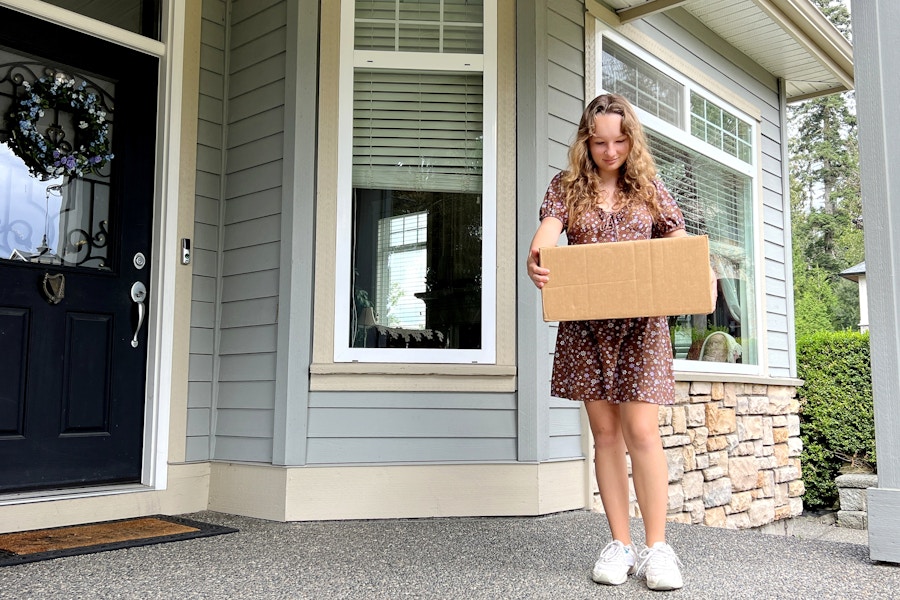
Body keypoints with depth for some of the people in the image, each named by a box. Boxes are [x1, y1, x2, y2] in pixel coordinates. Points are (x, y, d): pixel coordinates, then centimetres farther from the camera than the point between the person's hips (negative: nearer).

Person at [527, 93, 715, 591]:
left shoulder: (650, 189, 9)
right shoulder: (566, 187, 8)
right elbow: (547, 230, -9)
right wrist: (536, 260, -33)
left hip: (641, 321, -1)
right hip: (584, 323, 1)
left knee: (641, 431, -7)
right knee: (605, 433, 5)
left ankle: (656, 547, 4)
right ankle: (620, 545, 13)